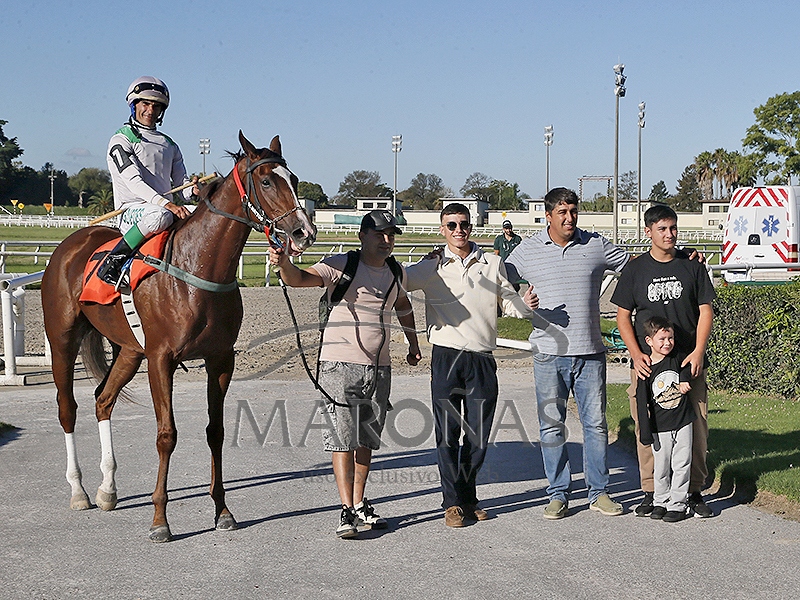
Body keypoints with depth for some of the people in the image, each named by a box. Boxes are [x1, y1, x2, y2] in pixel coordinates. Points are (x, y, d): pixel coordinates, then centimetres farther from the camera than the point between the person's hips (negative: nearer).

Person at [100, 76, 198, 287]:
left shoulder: (170, 145, 22)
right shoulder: (121, 140, 2)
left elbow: (181, 185, 15)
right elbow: (133, 181, -13)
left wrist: (192, 189, -11)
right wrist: (165, 203, -27)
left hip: (166, 208, 7)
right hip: (131, 212, -7)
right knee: (160, 215, -39)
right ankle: (112, 262, -28)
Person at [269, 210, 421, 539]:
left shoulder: (396, 273, 9)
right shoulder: (341, 266, -10)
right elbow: (300, 278, -25)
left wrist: (413, 342, 32)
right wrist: (284, 264, -46)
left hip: (379, 368, 6)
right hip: (340, 364, -5)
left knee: (367, 439, 12)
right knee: (343, 437, -6)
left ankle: (360, 503, 22)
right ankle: (346, 511, -4)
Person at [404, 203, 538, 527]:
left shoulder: (493, 263, 11)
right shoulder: (431, 268, 5)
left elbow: (509, 301, 16)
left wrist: (526, 305, -5)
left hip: (483, 358, 2)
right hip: (447, 357, -2)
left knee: (478, 434, 6)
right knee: (448, 433, -1)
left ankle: (469, 499, 21)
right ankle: (453, 503, 10)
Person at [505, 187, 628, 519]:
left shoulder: (596, 245, 6)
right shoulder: (528, 250, 3)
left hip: (590, 352, 1)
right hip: (549, 352, -1)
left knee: (596, 423, 4)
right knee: (551, 425, 3)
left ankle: (599, 492, 16)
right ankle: (558, 494, 13)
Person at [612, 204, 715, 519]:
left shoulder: (692, 266, 6)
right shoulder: (635, 270, 5)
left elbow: (705, 310, 6)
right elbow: (623, 316, 6)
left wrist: (698, 351, -7)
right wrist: (636, 354, -7)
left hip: (688, 363, 1)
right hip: (647, 364, 0)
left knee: (695, 428, 0)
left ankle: (694, 491, 12)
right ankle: (651, 492, 11)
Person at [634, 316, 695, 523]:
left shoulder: (677, 359, -1)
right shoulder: (646, 370, -6)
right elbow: (642, 403, -6)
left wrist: (685, 380, -1)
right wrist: (646, 433, -9)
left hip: (683, 422, 1)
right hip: (660, 428, -1)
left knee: (681, 465, 2)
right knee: (661, 467, 6)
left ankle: (678, 504, 10)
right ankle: (661, 501, 22)